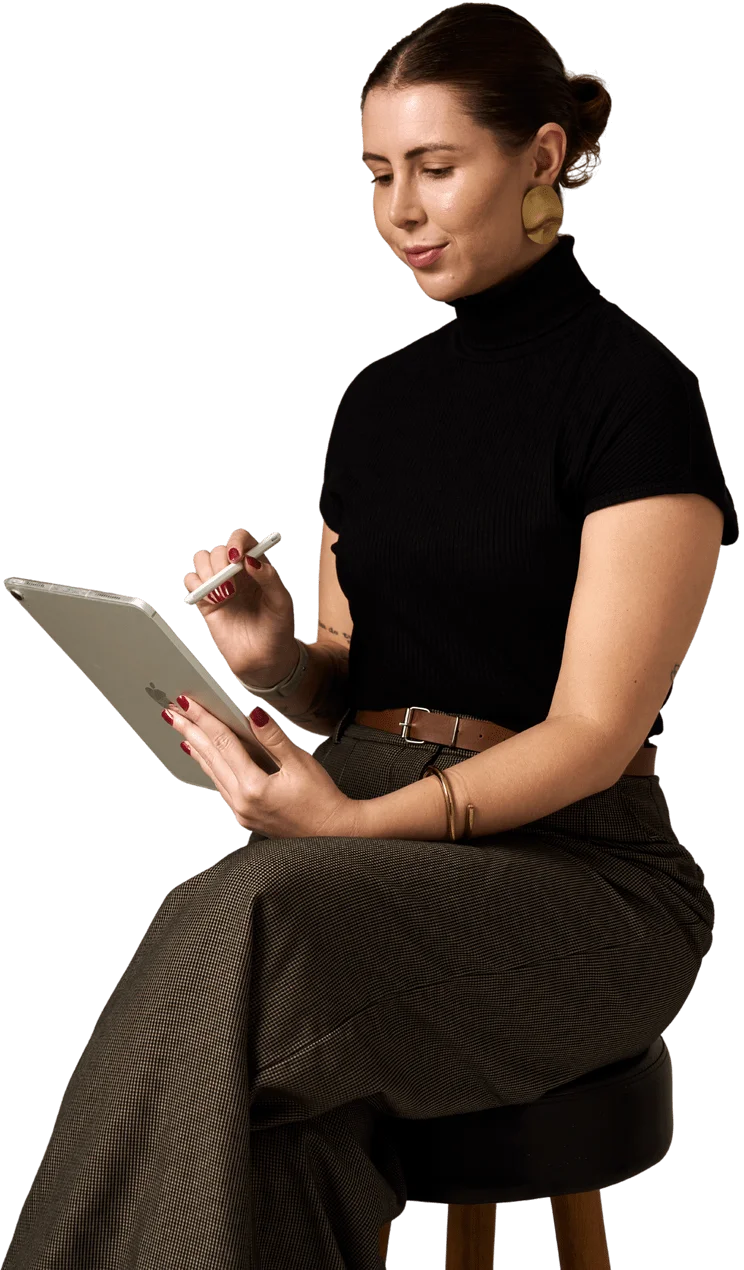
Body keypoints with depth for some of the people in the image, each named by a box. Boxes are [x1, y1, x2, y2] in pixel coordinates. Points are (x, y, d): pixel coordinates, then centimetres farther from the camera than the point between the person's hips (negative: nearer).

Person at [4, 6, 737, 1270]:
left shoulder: (634, 392, -6)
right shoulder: (381, 397, 15)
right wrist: (277, 659, -5)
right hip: (357, 816, 5)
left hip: (574, 859, -5)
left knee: (256, 922, -33)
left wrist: (362, 822, -25)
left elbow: (595, 728, -13)